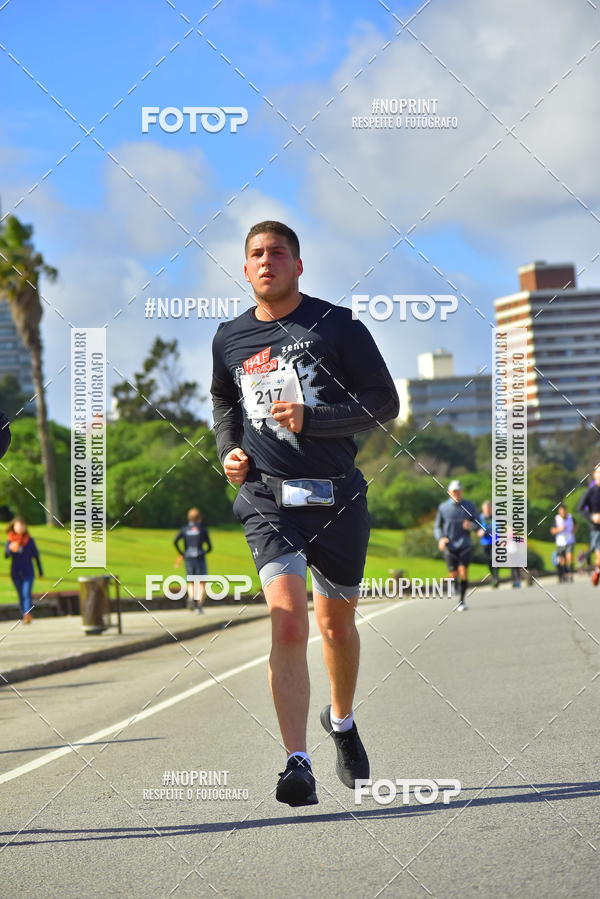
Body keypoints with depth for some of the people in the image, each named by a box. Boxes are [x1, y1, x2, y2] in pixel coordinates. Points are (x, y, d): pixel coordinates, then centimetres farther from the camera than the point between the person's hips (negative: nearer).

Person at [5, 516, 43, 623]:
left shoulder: (29, 540, 0)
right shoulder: (10, 541, 1)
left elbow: (36, 556, 8)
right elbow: (6, 555, -6)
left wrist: (40, 571, 11)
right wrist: (10, 549, -29)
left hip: (28, 572, -2)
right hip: (16, 573, 2)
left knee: (26, 593, -17)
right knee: (21, 595, 9)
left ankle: (27, 614, -29)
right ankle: (25, 615, 18)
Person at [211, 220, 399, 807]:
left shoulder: (337, 325, -3)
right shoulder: (230, 339, 9)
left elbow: (385, 402, -5)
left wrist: (310, 419, -16)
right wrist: (228, 449, 9)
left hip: (337, 496, 0)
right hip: (266, 497, 1)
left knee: (336, 625, 14)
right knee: (287, 621, -18)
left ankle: (341, 721, 43)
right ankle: (297, 763, -18)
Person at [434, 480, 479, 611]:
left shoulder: (469, 506, 4)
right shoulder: (443, 507, 4)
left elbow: (478, 525, 7)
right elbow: (437, 527, 10)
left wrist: (471, 525, -16)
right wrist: (440, 539, -9)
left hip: (464, 545, 0)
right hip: (449, 546, 0)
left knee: (463, 571, -14)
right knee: (454, 574, -3)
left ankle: (462, 600, -6)